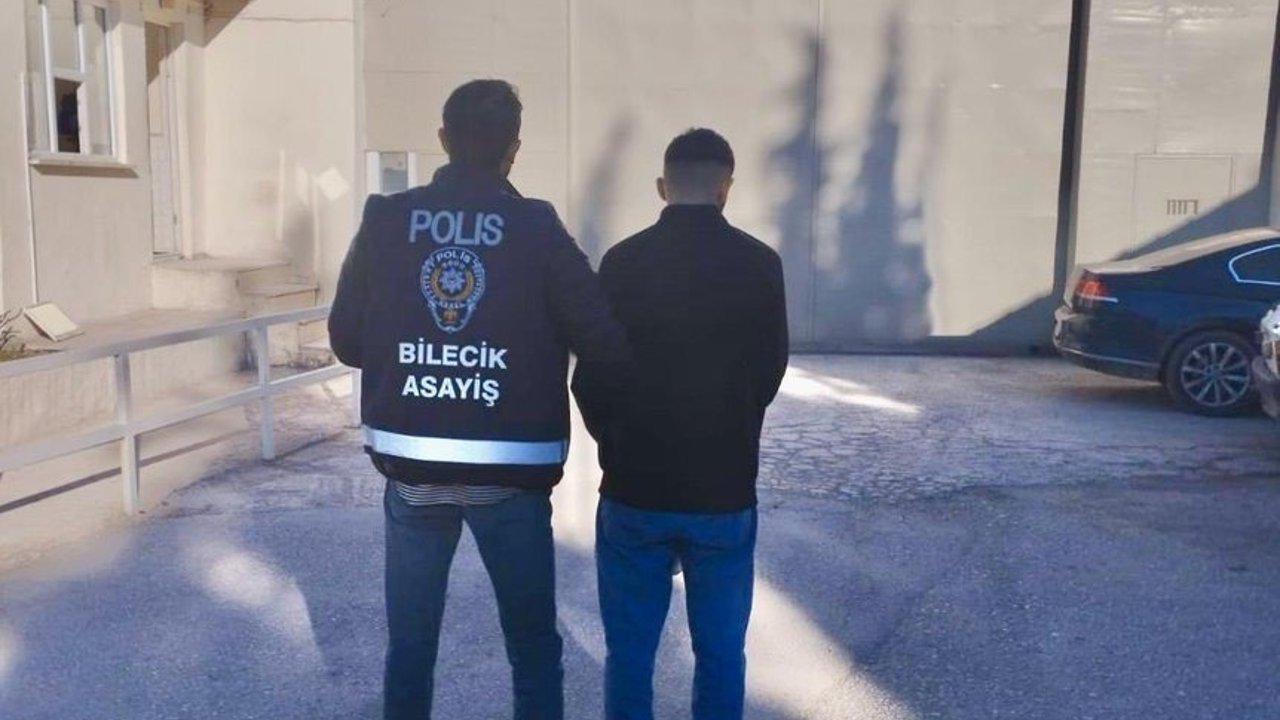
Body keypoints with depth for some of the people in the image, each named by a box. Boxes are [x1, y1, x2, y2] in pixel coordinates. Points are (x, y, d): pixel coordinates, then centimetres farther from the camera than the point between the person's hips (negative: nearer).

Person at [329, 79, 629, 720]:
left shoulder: (385, 219, -1)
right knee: (533, 645, 13)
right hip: (510, 474, -2)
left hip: (411, 466, 2)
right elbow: (606, 343, -9)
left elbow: (346, 340, 3)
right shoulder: (536, 227, -7)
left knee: (409, 641, 16)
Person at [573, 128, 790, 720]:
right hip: (725, 491, 0)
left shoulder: (622, 261, -6)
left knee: (629, 654, 12)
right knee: (721, 655, 13)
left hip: (634, 489, 0)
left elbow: (590, 374, -2)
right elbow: (771, 370, 5)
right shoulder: (759, 264, -5)